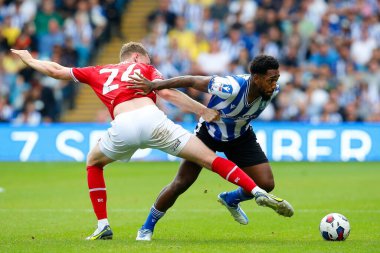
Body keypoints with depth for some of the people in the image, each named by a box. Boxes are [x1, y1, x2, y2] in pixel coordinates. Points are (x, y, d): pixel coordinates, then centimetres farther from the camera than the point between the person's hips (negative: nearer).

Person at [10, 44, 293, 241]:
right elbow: (167, 92, 8)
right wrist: (204, 110, 5)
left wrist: (29, 59, 60)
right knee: (210, 159, 0)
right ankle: (259, 193, -17)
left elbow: (55, 70, 41)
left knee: (94, 162, 33)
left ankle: (103, 226, 24)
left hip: (122, 126, 2)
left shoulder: (98, 72, 33)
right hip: (151, 118, -1)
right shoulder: (144, 67, 26)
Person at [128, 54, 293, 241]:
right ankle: (147, 228, 16)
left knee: (266, 184, -8)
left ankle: (231, 200, 26)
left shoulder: (272, 91, -23)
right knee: (180, 184, -5)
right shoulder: (230, 88, -40)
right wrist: (154, 85, -31)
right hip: (209, 132, -4)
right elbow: (192, 81, -31)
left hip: (241, 136, 5)